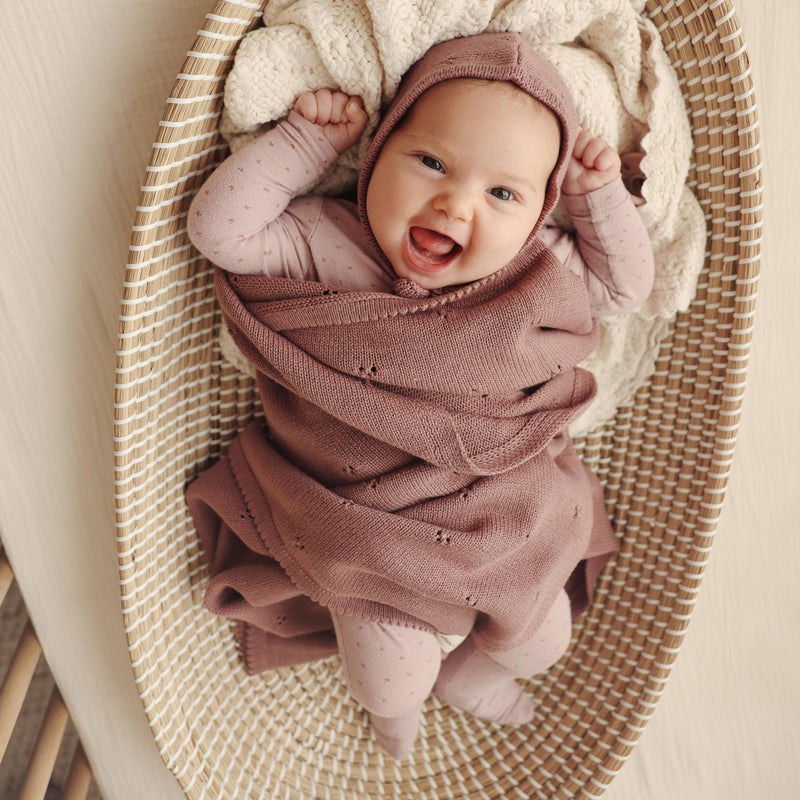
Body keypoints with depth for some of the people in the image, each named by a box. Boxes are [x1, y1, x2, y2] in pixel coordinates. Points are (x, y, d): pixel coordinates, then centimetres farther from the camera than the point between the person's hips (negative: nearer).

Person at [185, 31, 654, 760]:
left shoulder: (539, 269, -9)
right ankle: (399, 701, 46)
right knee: (391, 677, 3)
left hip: (507, 520, 3)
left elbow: (624, 284, 5)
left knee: (540, 639, 17)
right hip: (369, 532, -2)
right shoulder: (325, 245, -16)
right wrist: (305, 141, -20)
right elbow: (218, 227, -18)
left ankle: (468, 676, 55)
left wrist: (601, 198, -10)